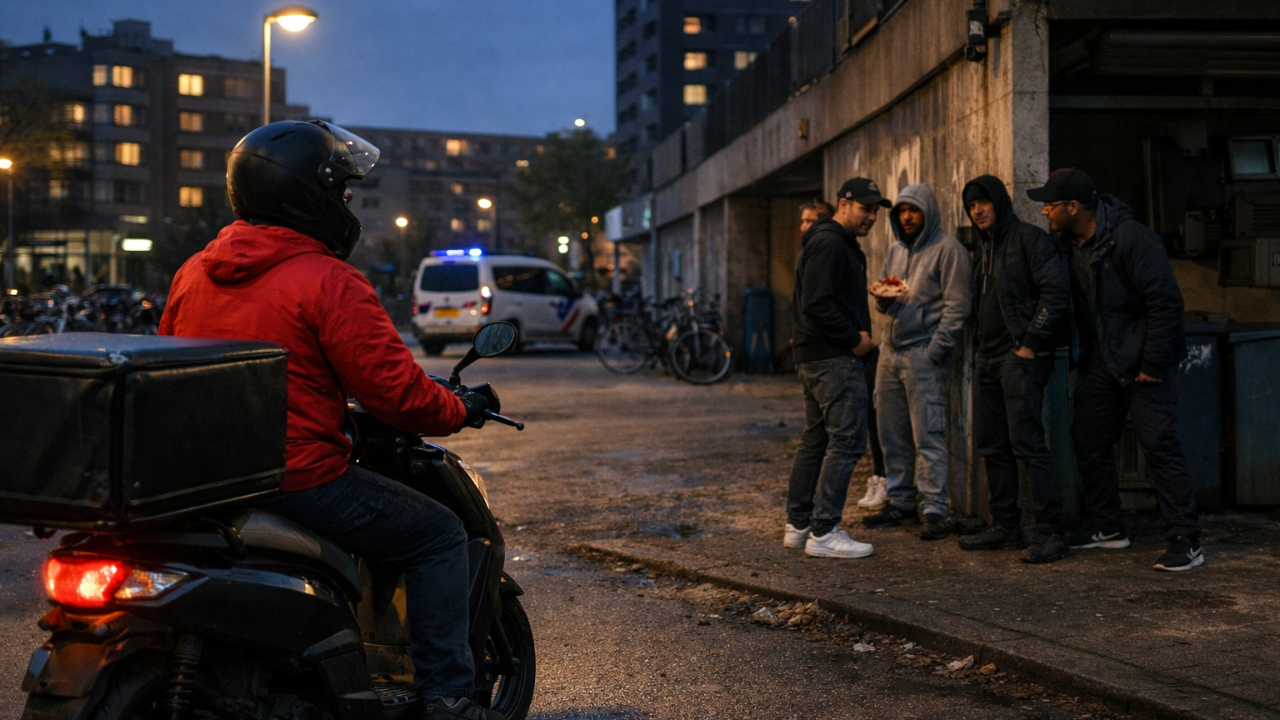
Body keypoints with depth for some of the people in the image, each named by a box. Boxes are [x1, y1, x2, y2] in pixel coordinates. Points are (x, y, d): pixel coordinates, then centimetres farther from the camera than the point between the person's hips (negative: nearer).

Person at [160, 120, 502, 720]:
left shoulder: (192, 273, 9)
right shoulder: (327, 281, -14)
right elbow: (396, 390, -16)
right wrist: (461, 411, 2)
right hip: (297, 482, -8)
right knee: (439, 535, 4)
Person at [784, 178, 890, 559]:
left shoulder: (840, 244, 21)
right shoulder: (830, 243, -14)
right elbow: (817, 304, -23)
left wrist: (857, 332, 8)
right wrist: (854, 338, -16)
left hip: (815, 356, 11)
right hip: (834, 359, -11)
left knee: (816, 440, 14)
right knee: (847, 441, -10)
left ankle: (798, 526, 20)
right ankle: (824, 533, -8)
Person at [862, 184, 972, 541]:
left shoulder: (948, 249, -6)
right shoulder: (895, 249, 17)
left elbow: (957, 306, -10)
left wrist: (934, 351, -16)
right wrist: (884, 299, -3)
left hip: (924, 354, -7)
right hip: (891, 350, 7)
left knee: (927, 435, -8)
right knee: (893, 433, 10)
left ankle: (935, 509, -4)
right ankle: (900, 503, 19)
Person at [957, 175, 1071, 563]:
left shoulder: (1029, 238, -6)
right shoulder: (985, 248, 20)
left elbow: (1055, 294, -15)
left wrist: (1031, 344, -17)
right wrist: (977, 349, 14)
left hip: (1020, 356, -9)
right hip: (987, 357, 9)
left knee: (1028, 444, -11)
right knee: (991, 445, 10)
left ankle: (1051, 533, -7)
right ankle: (1005, 526, 19)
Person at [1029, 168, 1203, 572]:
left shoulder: (1130, 237, -20)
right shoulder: (1069, 244, 4)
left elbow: (1166, 301, -20)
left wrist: (1151, 364, -20)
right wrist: (1082, 355, 9)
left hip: (1142, 361, -8)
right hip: (1099, 363, 8)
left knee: (1160, 447, -9)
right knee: (1089, 442, 11)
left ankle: (1186, 543, -4)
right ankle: (1108, 528, 25)